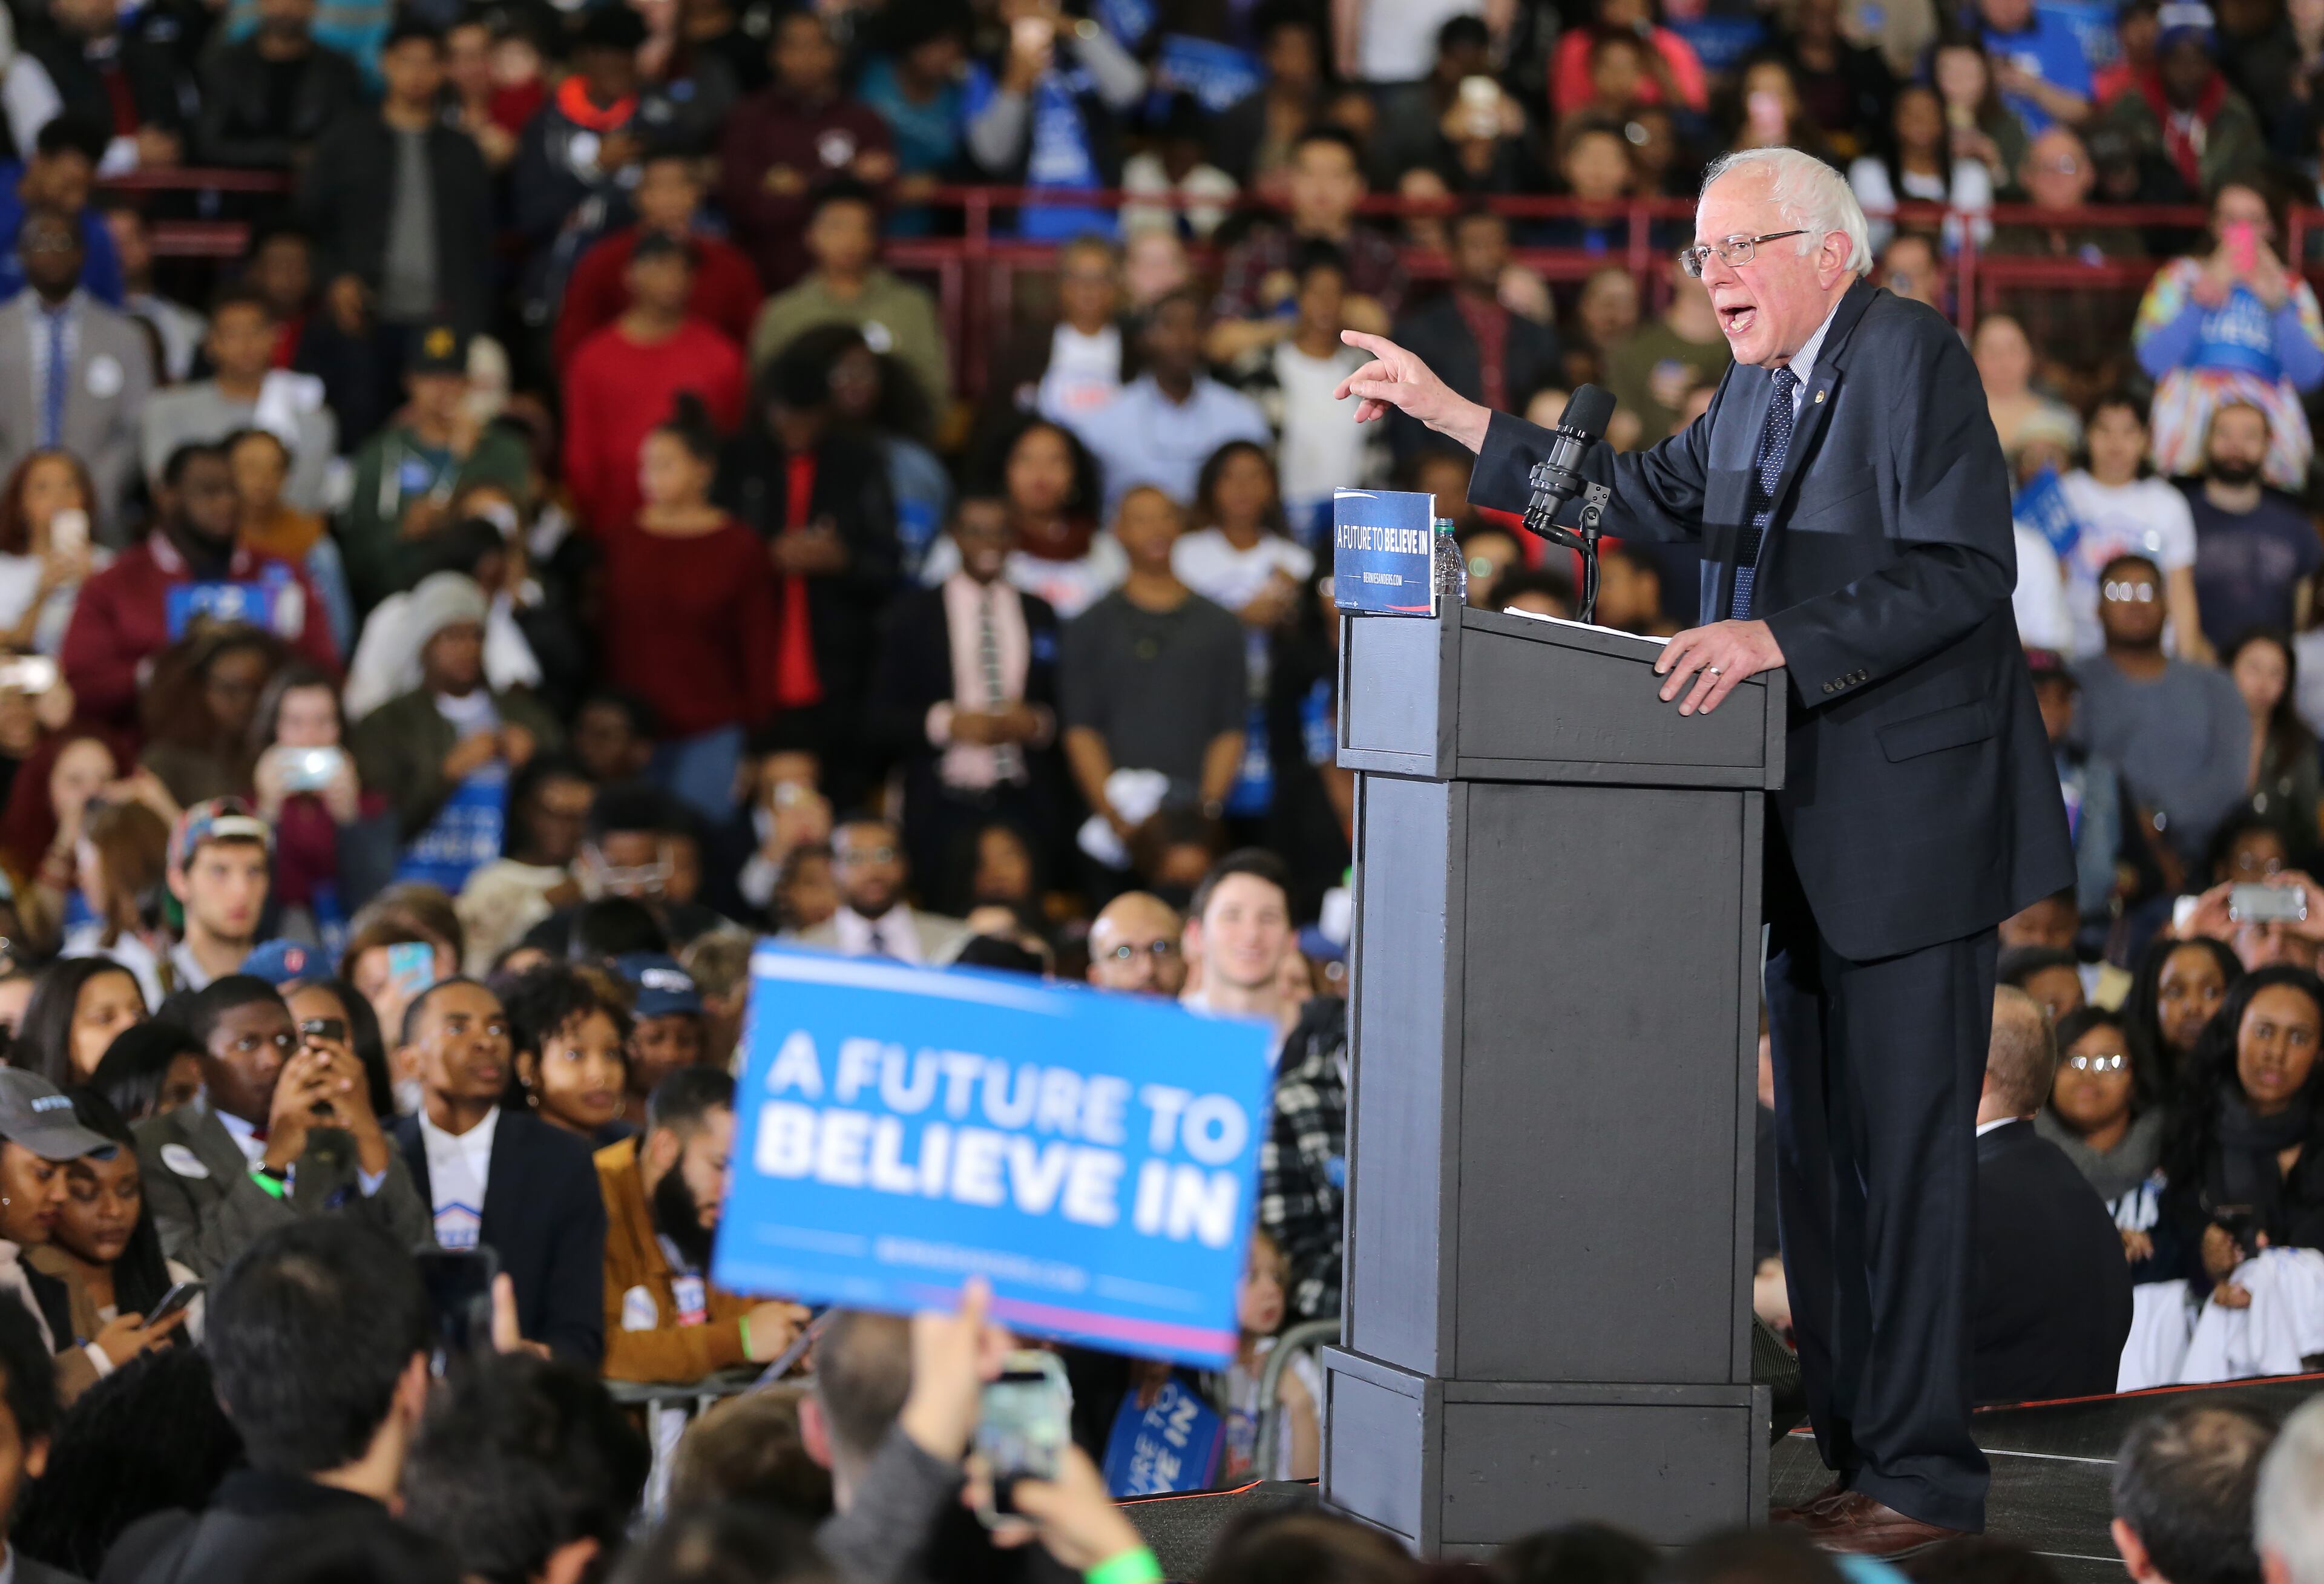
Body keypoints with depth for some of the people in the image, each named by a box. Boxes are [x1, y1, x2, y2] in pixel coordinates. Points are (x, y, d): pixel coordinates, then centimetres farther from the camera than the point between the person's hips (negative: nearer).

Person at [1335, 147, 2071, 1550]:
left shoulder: (1909, 356, -11)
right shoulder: (1760, 387, 16)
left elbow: (1960, 569, -19)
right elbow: (1655, 495, 28)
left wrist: (1776, 639, -24)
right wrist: (1451, 416, 25)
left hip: (1910, 826, -9)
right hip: (1810, 836, 9)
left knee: (1908, 1151, -8)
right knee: (1818, 1155, 10)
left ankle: (1925, 1476, -4)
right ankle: (1855, 1452, 17)